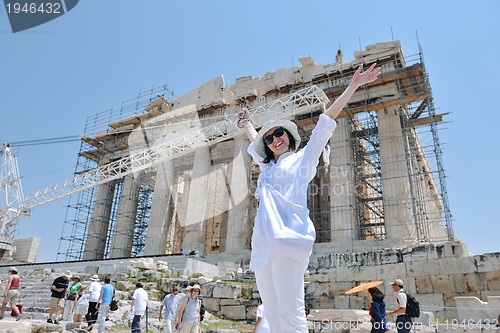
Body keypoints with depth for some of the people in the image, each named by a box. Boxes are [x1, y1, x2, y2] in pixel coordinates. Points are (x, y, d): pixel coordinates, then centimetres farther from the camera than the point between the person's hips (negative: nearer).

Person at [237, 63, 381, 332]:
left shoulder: (303, 158, 16)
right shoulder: (267, 167, 31)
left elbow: (327, 121, 12)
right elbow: (255, 142, 50)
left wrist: (353, 85, 11)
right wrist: (246, 122, 65)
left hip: (287, 237, -6)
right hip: (262, 243, 6)